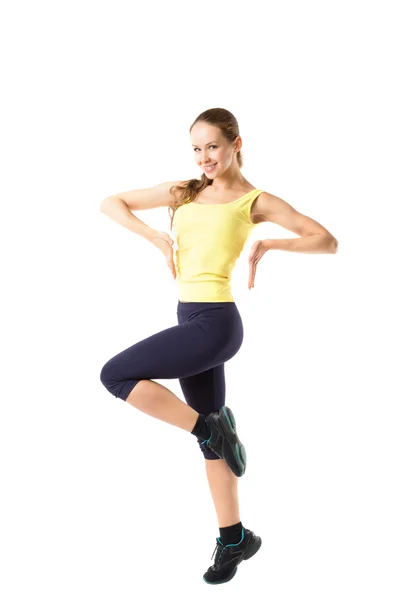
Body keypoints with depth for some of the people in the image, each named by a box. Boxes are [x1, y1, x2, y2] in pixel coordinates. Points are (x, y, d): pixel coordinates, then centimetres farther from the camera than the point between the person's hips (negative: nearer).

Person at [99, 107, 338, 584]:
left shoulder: (254, 201, 0)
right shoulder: (183, 192, 13)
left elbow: (327, 241, 0)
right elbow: (111, 203, 15)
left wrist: (270, 244, -11)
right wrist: (157, 238, 3)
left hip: (214, 322, -7)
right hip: (192, 321, 7)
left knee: (115, 375, -13)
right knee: (210, 432, 13)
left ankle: (211, 426, 0)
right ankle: (234, 539, 26)